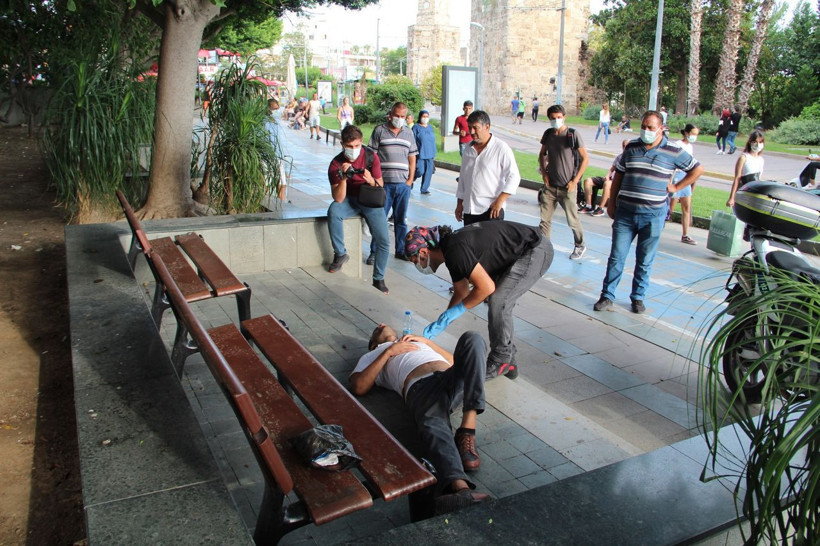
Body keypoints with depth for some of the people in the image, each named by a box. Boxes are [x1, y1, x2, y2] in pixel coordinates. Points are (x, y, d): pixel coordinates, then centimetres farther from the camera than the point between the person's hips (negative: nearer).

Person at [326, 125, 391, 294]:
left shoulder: (371, 156, -11)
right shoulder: (336, 164, -15)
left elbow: (380, 186, -8)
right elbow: (338, 199, -21)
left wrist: (372, 181, -31)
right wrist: (344, 178, -36)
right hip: (349, 199, -1)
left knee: (384, 241, -11)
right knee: (333, 211, -35)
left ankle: (378, 278, 11)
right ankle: (340, 254, -15)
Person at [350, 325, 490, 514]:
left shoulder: (419, 343, 47)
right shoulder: (371, 356, 35)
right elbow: (358, 387, 11)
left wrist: (426, 341, 23)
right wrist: (389, 352, 10)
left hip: (455, 379, 4)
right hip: (421, 386, -4)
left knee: (471, 338, -27)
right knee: (432, 425, -39)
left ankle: (467, 430, -36)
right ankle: (461, 488, -66)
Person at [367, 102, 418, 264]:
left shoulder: (409, 133, 12)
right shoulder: (379, 130, 2)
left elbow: (412, 158, 14)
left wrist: (410, 179, 3)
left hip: (403, 184, 3)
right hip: (384, 183, -3)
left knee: (401, 219, 10)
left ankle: (401, 250, 21)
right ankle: (374, 252, 8)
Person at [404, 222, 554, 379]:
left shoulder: (455, 250, -23)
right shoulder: (450, 248, 8)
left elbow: (486, 287, -24)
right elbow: (461, 293, 18)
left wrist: (457, 310, -12)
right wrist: (440, 324, 17)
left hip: (537, 250, -10)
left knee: (498, 302, -13)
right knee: (499, 301, 12)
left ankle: (500, 361, 2)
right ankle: (507, 362, 21)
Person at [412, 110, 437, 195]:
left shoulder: (430, 127, 14)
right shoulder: (416, 127, -2)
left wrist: (434, 153, 15)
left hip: (429, 154, 5)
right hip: (420, 154, -5)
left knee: (428, 171, 1)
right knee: (420, 171, -9)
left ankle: (424, 189, 10)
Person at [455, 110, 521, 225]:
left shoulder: (501, 148, -6)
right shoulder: (469, 149, 14)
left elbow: (514, 177, -10)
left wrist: (499, 201, -17)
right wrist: (459, 204, 18)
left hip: (491, 210, -6)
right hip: (469, 209, 6)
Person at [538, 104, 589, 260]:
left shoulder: (572, 134, -10)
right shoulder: (548, 134, 4)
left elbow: (585, 158, -7)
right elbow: (542, 154, 19)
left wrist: (575, 180, -10)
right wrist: (543, 172, 5)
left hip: (567, 187, -4)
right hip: (550, 186, 4)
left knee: (572, 220, 5)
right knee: (545, 219, 3)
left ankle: (580, 246, 26)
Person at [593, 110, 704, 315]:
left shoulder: (674, 152, -2)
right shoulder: (631, 148, 6)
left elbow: (698, 169, 9)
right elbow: (618, 175, 12)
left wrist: (676, 187, 4)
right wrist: (611, 202, 9)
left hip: (653, 215, -2)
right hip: (625, 212, 2)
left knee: (645, 261, 9)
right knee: (616, 256, 2)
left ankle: (638, 297, 23)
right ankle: (607, 296, 11)